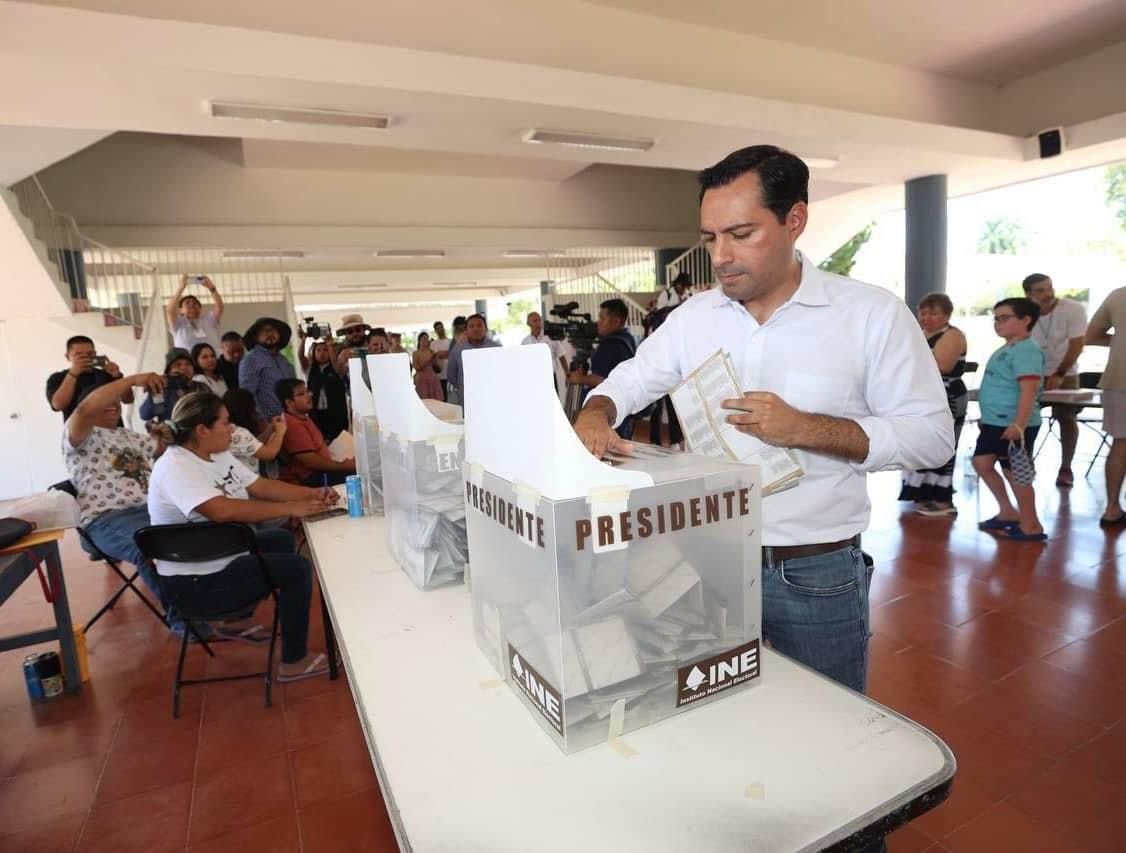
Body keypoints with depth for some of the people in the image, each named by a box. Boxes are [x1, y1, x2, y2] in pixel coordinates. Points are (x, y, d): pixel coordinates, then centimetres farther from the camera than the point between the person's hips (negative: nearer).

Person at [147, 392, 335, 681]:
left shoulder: (218, 455, 4)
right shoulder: (175, 468, -25)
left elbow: (261, 486, 7)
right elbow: (224, 510, -39)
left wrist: (312, 494, -5)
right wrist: (291, 508, -32)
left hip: (217, 559, 10)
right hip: (194, 582, -10)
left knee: (282, 539, 21)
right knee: (297, 569, -14)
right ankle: (294, 662, 2)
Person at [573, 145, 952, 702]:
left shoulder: (872, 314, -9)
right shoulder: (695, 315, 1)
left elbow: (932, 435, -8)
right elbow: (630, 380, 8)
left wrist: (805, 429, -22)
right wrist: (594, 416, -15)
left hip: (818, 576, -3)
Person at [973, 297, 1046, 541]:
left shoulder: (1026, 350, -16)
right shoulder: (1006, 350, 14)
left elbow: (1029, 390, -25)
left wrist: (1019, 424, -31)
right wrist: (988, 417, 27)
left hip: (1013, 425, -10)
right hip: (995, 422, 10)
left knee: (1015, 472, 0)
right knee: (981, 462, 15)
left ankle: (1031, 526, 14)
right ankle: (1008, 512, 29)